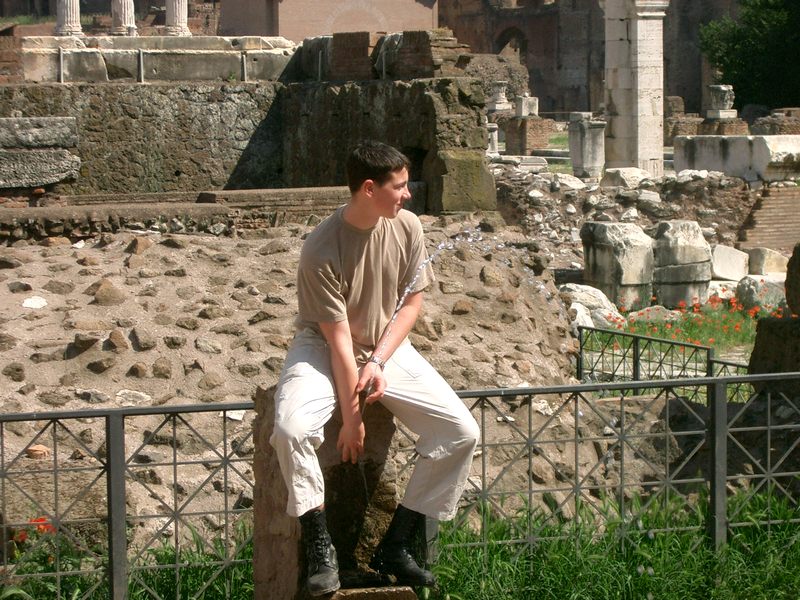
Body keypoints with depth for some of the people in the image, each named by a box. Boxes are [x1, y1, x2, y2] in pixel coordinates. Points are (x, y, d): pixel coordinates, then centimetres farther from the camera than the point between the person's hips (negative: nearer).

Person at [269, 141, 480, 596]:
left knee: (462, 433, -14)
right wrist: (351, 417, -16)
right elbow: (339, 337, -20)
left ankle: (395, 547, -4)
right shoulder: (323, 249, -23)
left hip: (387, 347, 5)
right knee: (291, 429, -34)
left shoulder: (408, 227, -9)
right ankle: (320, 546, -14)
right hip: (325, 349, -4)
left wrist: (378, 362, -13)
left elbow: (413, 302, 2)